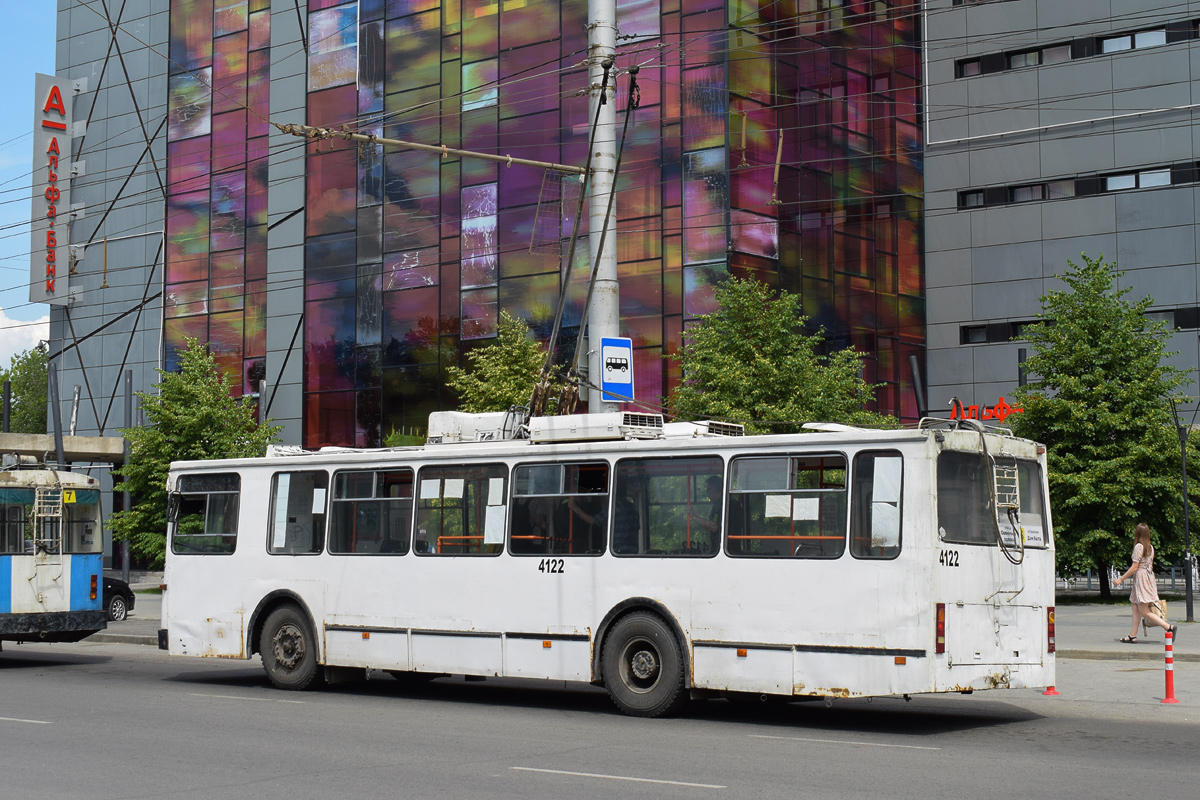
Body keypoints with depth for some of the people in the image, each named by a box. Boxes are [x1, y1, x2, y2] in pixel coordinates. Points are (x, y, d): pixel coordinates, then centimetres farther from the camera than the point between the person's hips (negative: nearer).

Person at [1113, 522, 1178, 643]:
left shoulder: (1139, 546, -13)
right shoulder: (1150, 547, 10)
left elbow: (1134, 567, -15)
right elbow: (1149, 565, 15)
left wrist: (1121, 579, -10)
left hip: (1141, 578, -9)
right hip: (1149, 577, 9)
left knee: (1143, 611, -8)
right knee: (1136, 608, 10)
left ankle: (1169, 627, -15)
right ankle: (1133, 635, 10)